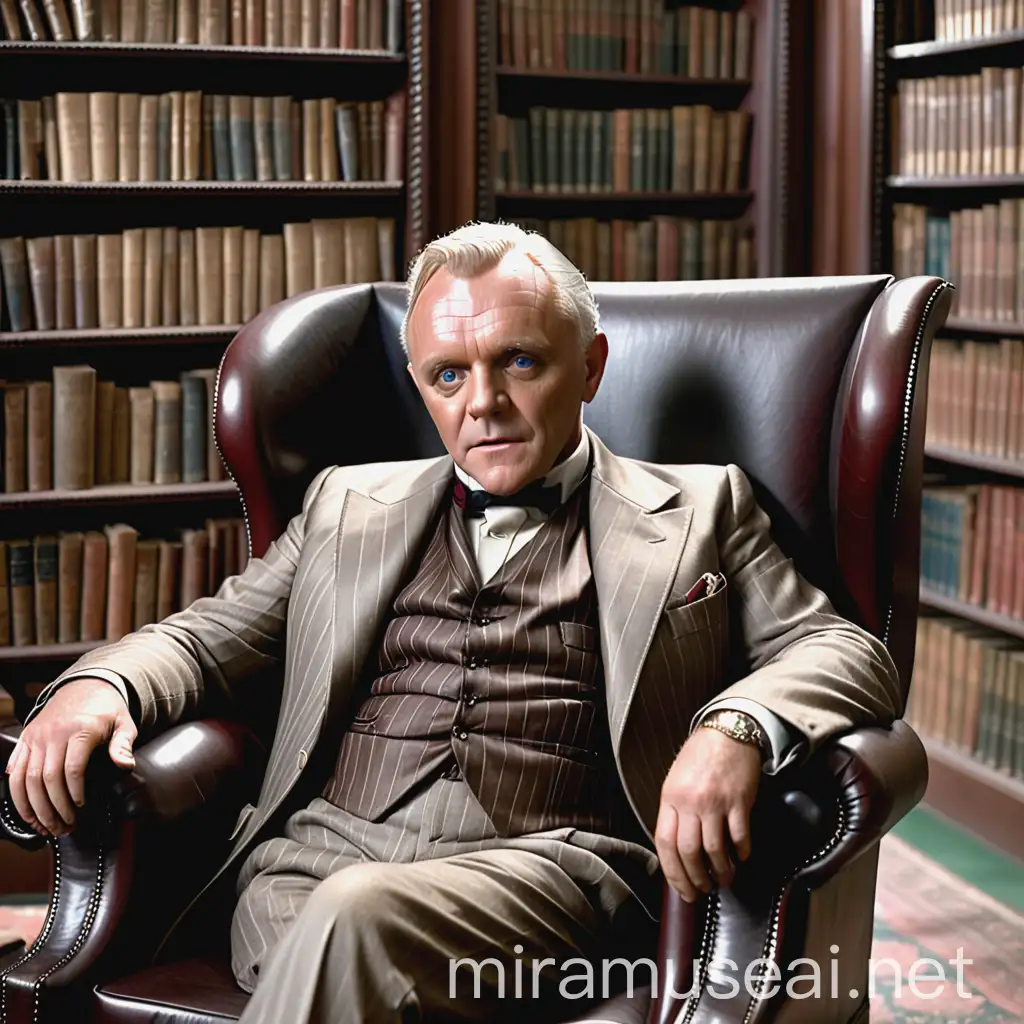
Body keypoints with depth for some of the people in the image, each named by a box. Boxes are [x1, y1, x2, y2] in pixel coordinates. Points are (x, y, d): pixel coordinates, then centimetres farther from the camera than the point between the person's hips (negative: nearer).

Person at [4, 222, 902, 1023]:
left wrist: (737, 728, -16)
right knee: (340, 944, -34)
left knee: (360, 914, -34)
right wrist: (97, 686, 0)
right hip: (323, 845, 3)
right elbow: (214, 633, 24)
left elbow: (845, 652, 8)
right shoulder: (350, 503, 25)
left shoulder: (700, 509, 17)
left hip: (549, 862, -2)